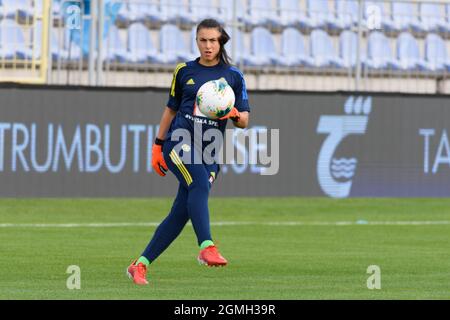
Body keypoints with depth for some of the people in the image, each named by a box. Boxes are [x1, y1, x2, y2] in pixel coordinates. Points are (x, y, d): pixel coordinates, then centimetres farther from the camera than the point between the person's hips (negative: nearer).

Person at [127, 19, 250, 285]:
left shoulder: (233, 76, 9)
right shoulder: (185, 71, 10)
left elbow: (244, 122, 8)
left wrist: (235, 114, -14)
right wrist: (158, 144, 16)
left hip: (209, 152, 2)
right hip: (179, 140, -2)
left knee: (181, 213, -3)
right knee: (199, 184, -31)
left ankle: (140, 265, 6)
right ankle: (207, 247, -42)